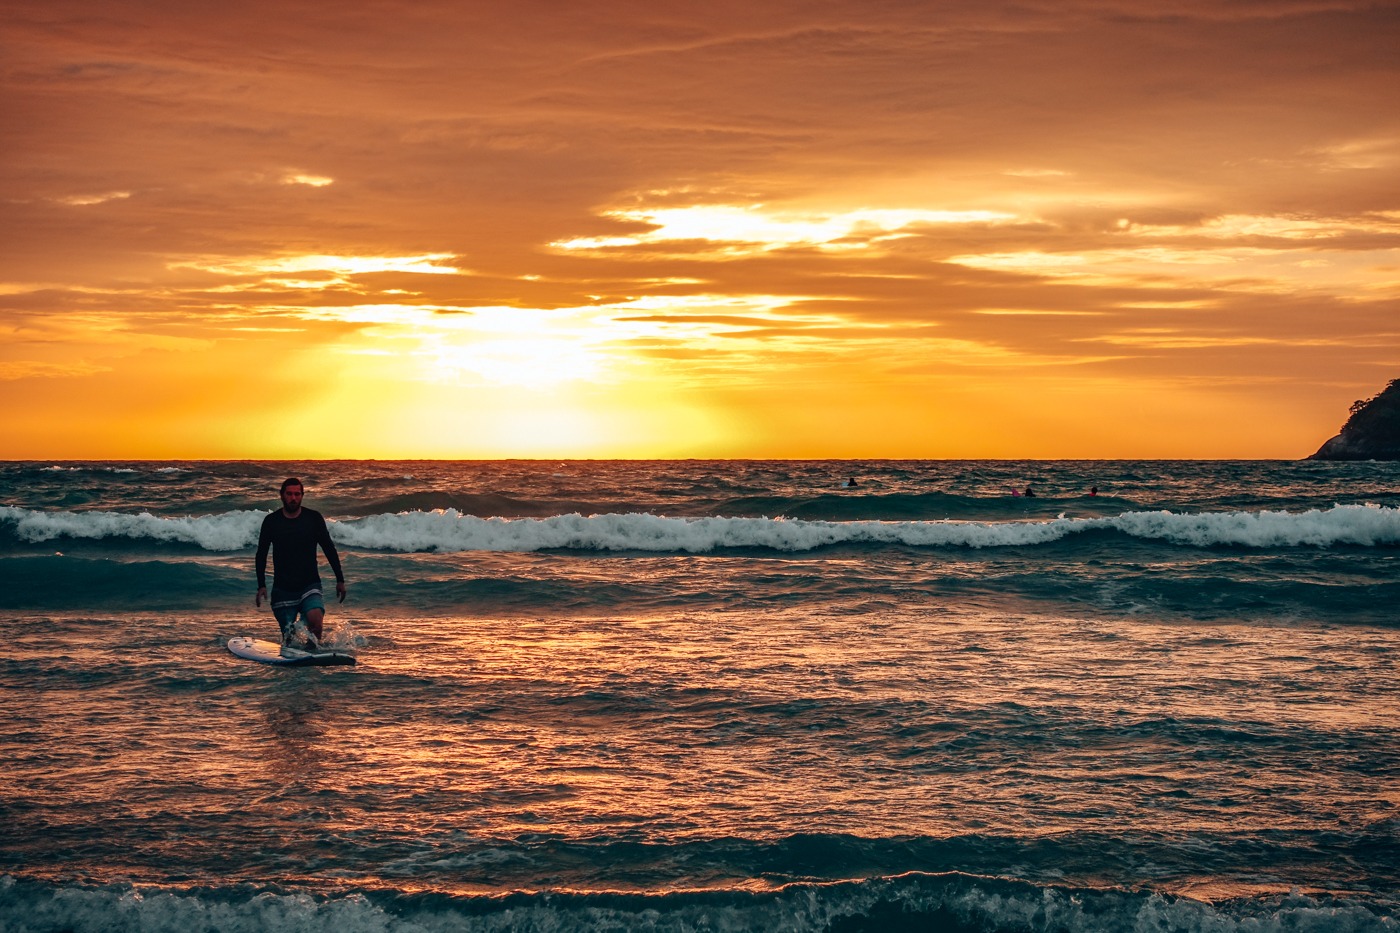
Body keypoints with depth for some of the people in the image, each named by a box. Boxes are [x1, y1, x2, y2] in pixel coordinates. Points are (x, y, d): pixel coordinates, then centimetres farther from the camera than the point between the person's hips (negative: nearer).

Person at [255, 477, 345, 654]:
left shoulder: (313, 518, 0)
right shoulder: (271, 521, 0)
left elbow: (329, 549, 7)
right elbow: (261, 555, 7)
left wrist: (340, 580, 6)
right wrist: (261, 585, -1)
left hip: (309, 585, -1)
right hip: (282, 588, 1)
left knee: (314, 618, -27)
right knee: (288, 635, -4)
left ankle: (313, 647, -3)